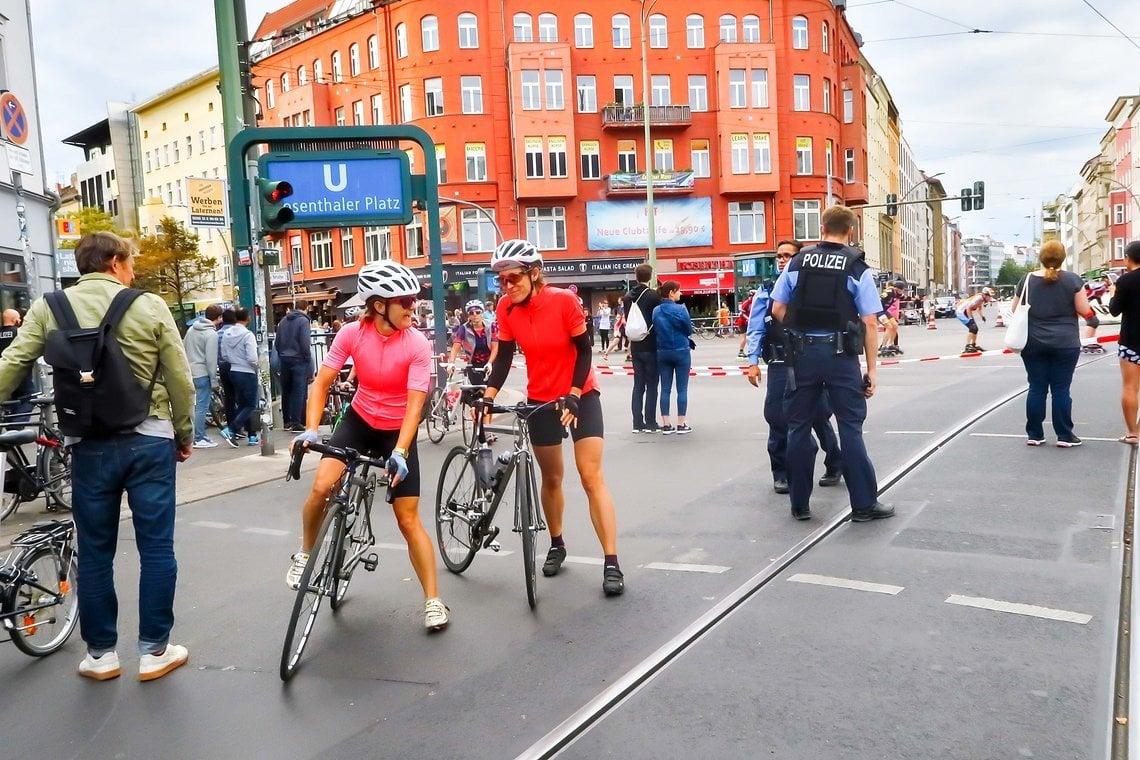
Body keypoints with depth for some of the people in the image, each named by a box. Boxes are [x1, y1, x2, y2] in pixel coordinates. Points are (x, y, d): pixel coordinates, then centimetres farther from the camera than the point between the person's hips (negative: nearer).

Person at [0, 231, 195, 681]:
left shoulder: (47, 308, 1)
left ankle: (101, 654, 23)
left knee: (95, 551, 13)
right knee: (156, 547, 8)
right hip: (150, 440, -1)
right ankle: (154, 651, 16)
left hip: (90, 445, 2)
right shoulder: (150, 306, -4)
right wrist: (184, 434, 9)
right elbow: (180, 380, -4)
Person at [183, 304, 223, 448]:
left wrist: (188, 366, 21)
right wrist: (214, 380, -10)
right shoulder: (211, 334, -13)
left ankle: (199, 435, 20)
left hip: (190, 372, 8)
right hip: (203, 374, -8)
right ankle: (199, 439, 1)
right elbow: (211, 360, -15)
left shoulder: (191, 329, 11)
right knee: (202, 407, -2)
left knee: (195, 406, 14)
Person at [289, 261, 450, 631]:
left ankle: (433, 601, 7)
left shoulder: (418, 345, -21)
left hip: (398, 431, -2)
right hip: (359, 421, 2)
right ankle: (304, 554, 8)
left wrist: (400, 452, -37)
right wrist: (311, 429, -28)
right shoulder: (352, 333, -15)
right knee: (322, 487, -21)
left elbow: (414, 404, -25)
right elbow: (322, 383, -14)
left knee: (408, 519, -4)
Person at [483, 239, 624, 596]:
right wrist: (488, 395, -17)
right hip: (540, 399, 4)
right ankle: (557, 545, 34)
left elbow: (583, 350, -14)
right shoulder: (506, 309, -11)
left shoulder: (564, 300, -21)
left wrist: (573, 395, -23)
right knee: (551, 478, 12)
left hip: (581, 395, -3)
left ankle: (611, 562, -7)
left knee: (592, 476, -10)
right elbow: (504, 357, -4)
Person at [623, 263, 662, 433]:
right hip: (651, 347, -5)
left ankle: (637, 423, 8)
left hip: (635, 347, 5)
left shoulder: (627, 298, 6)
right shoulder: (653, 296, -11)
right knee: (651, 385, 1)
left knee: (638, 384, 9)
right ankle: (650, 423, 1)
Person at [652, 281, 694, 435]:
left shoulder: (656, 311, 1)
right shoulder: (680, 309, -13)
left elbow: (656, 331, 9)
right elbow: (689, 331, -4)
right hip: (681, 351, -4)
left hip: (663, 352, 4)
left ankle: (666, 425, 7)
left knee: (665, 389, 7)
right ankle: (681, 425, 6)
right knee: (682, 389, 3)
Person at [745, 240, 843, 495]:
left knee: (819, 416, 8)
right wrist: (753, 361, -4)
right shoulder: (766, 292, 6)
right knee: (778, 419, 1)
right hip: (779, 365, 1)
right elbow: (755, 329, 4)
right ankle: (781, 474, 16)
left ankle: (835, 466, 29)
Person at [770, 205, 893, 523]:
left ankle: (800, 503, 16)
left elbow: (778, 310, 4)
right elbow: (869, 322, -5)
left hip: (802, 351, 2)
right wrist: (871, 369, -1)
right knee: (851, 427, 5)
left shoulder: (797, 262, 4)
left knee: (799, 426, 9)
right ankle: (864, 503, 10)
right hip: (840, 354, -2)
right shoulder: (857, 267, -2)